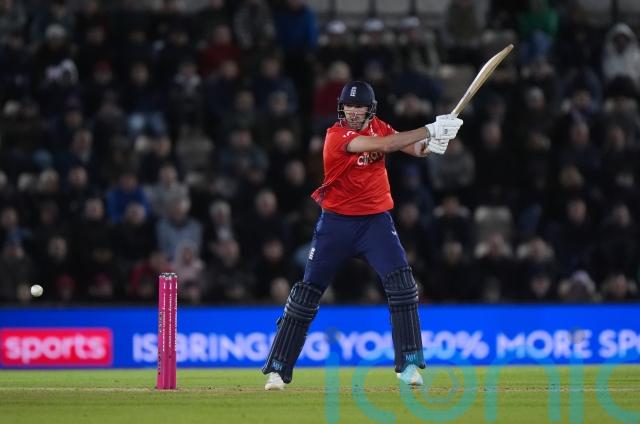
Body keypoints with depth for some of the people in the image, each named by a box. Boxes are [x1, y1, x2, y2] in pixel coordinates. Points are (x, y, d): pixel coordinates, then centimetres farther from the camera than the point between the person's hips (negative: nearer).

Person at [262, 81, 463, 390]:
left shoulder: (377, 127, 3)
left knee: (401, 284, -14)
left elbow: (414, 148, -4)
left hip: (376, 220, 4)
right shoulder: (336, 136, -17)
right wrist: (429, 130, -33)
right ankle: (277, 369, 6)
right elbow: (383, 145, -30)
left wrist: (431, 144, -28)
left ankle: (409, 364, -11)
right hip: (337, 222, -4)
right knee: (307, 291, 0)